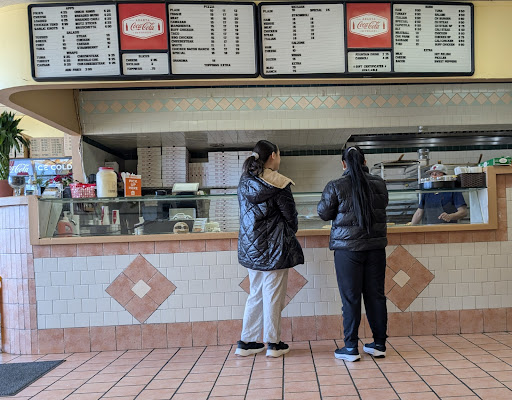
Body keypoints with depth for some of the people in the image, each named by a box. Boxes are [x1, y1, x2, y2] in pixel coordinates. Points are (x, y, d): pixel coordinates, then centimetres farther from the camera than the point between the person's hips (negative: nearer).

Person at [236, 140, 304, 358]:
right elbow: (290, 215, -7)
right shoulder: (278, 184, -13)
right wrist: (290, 233, 12)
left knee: (255, 294, 16)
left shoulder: (244, 182, 7)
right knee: (273, 295, 4)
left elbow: (245, 213, 10)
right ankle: (273, 344, 16)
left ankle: (246, 342, 21)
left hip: (250, 247, 7)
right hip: (273, 248, -6)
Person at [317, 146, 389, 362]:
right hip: (376, 246, 4)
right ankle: (379, 344, 22)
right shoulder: (379, 183, 2)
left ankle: (350, 348, 10)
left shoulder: (336, 186, -9)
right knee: (376, 295, 11)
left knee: (350, 297, 3)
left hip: (347, 247, -3)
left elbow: (324, 213, 0)